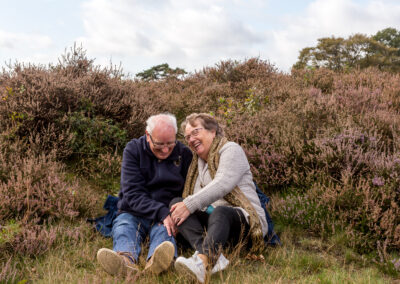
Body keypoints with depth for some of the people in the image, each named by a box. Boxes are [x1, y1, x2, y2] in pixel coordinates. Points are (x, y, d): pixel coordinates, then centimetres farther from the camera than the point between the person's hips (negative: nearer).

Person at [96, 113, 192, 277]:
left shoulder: (184, 154, 5)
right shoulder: (133, 150, -1)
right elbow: (132, 193, -11)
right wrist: (161, 212, -25)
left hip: (167, 216, 0)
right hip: (133, 213, 0)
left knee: (164, 230, -33)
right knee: (123, 228, -32)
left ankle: (156, 262, -65)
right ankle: (125, 261, -64)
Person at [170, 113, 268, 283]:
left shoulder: (231, 150, 1)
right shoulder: (197, 162, 24)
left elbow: (223, 184, -18)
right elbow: (195, 201, 20)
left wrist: (189, 205, -22)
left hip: (244, 220, -6)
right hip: (211, 218, 7)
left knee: (220, 212, -38)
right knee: (176, 203, -14)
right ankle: (214, 257, -39)